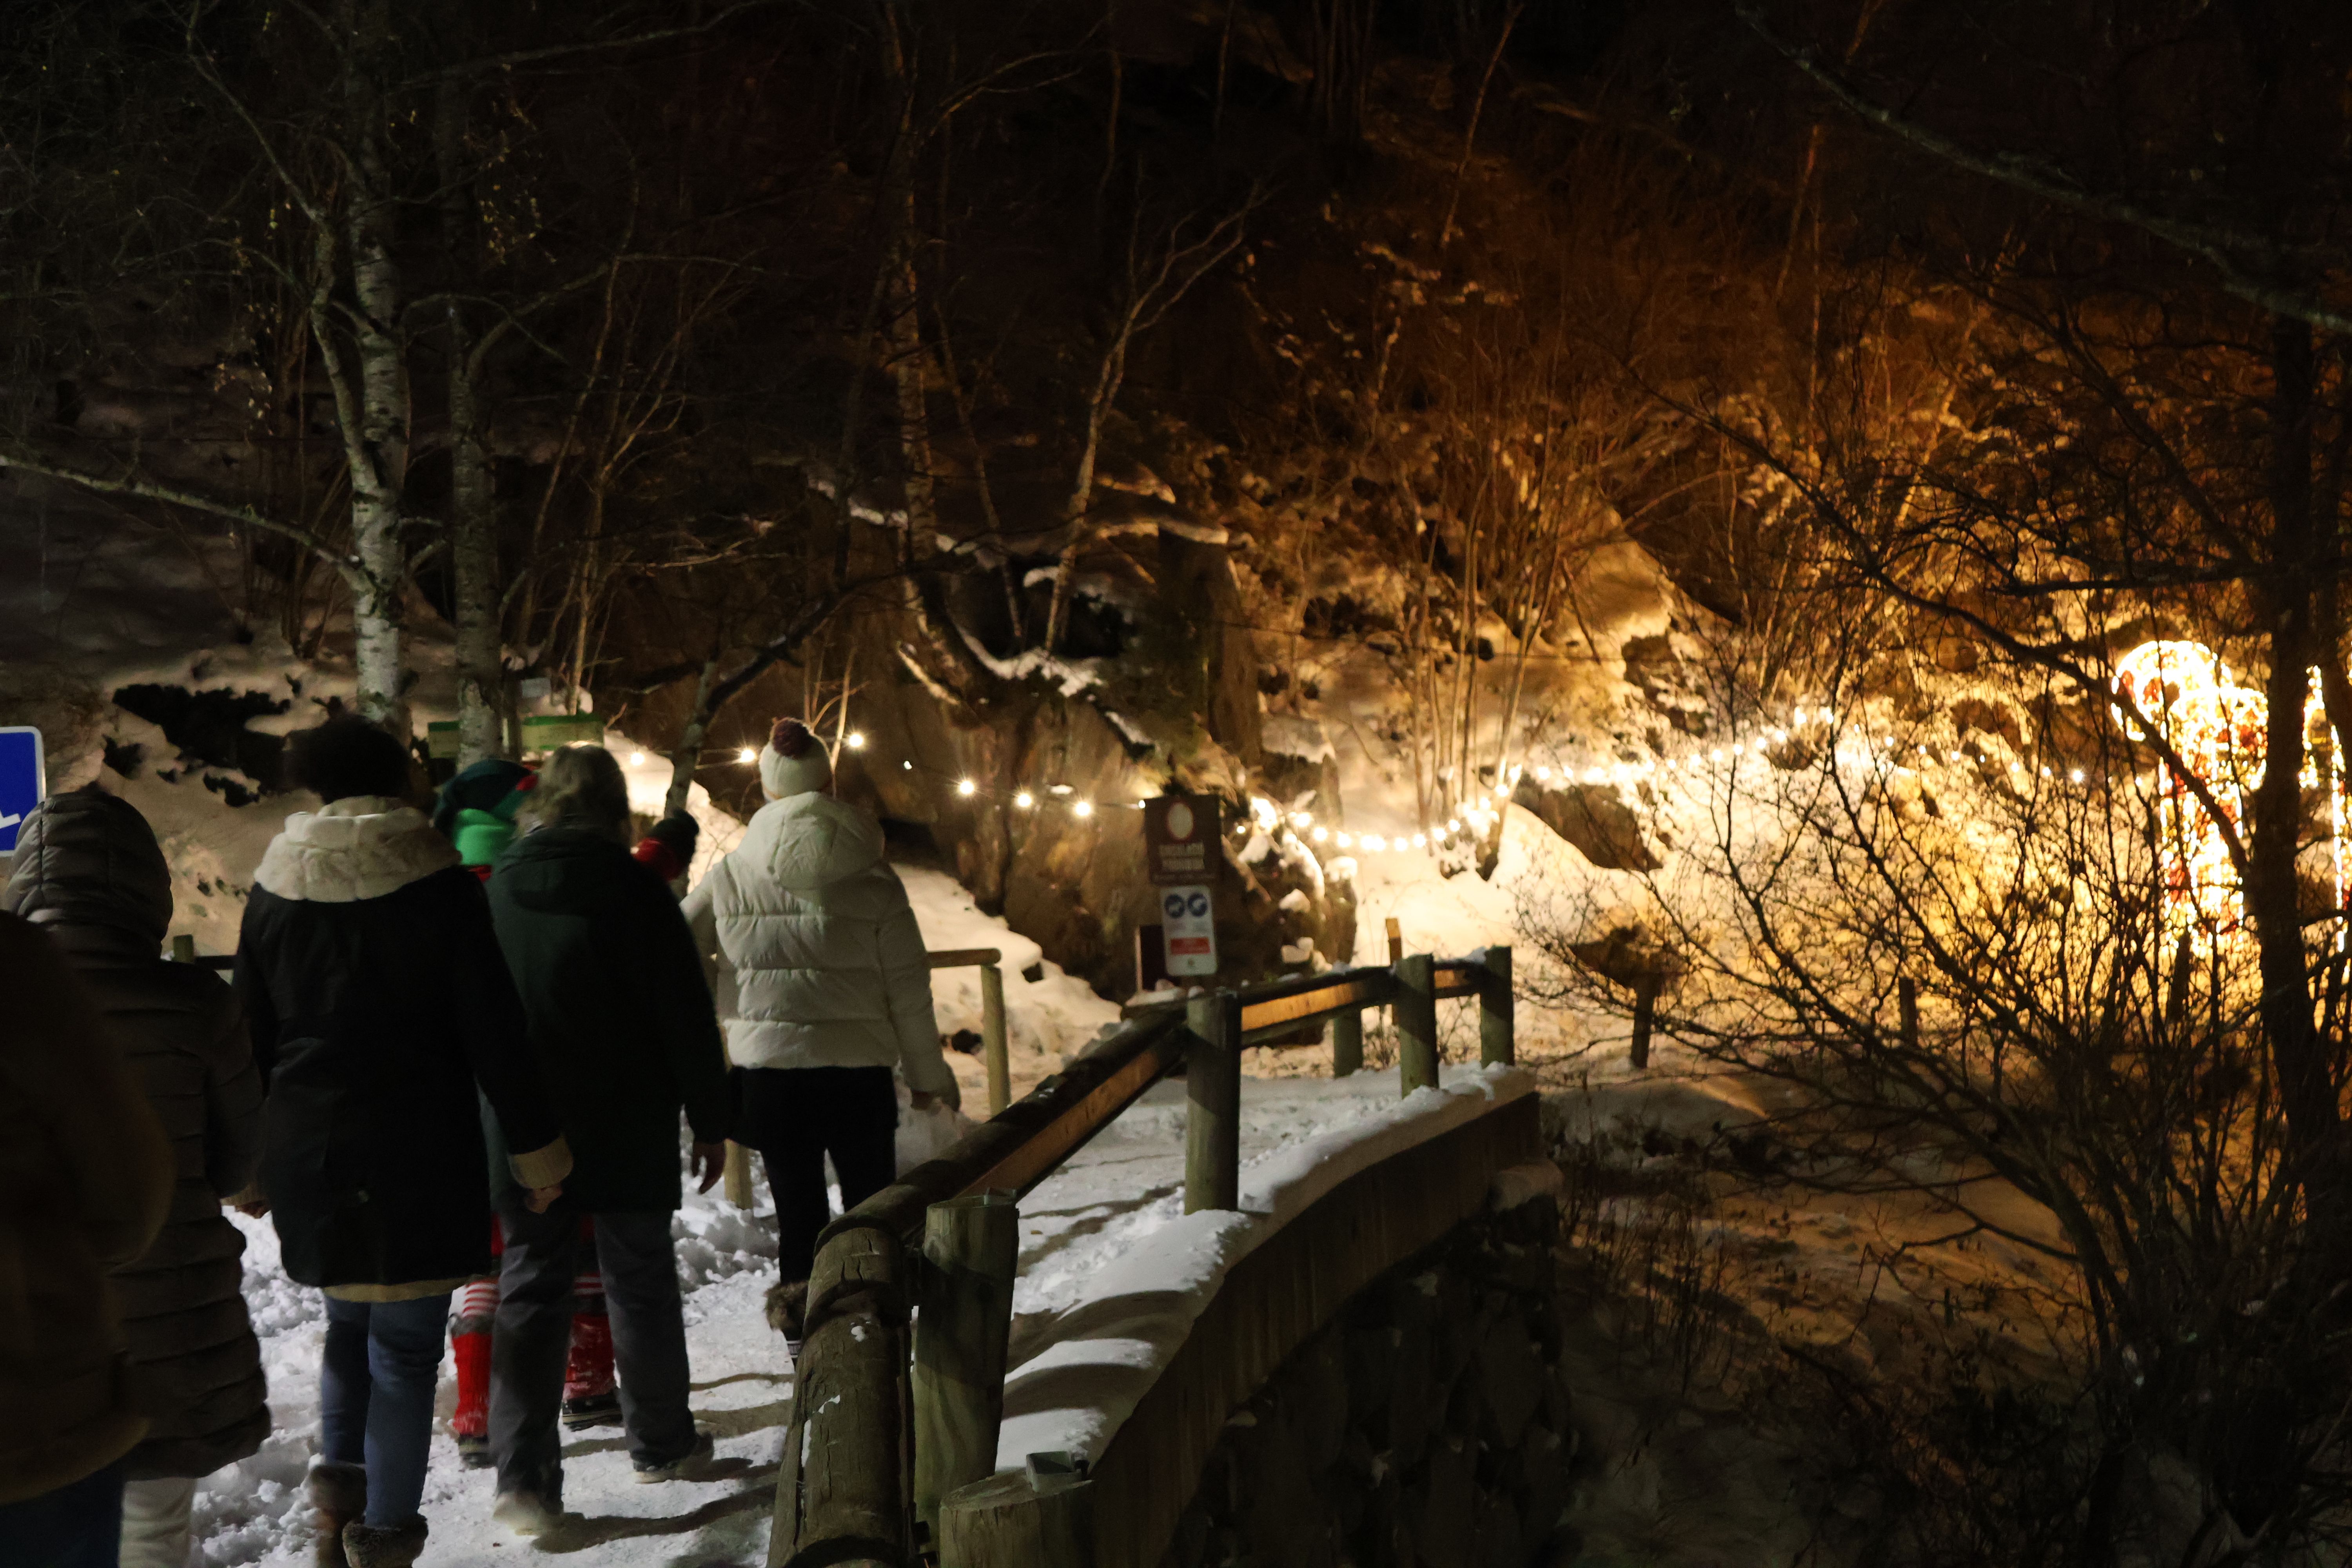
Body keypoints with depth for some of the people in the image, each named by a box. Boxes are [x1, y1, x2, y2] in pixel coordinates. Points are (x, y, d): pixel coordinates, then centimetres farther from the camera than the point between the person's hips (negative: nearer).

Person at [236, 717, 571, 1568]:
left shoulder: (274, 890, 4)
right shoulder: (440, 885, -7)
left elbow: (250, 1036, 10)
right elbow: (493, 1032, -8)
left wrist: (242, 1163, 20)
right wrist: (535, 1147, 0)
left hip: (304, 1153, 4)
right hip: (418, 1149, -4)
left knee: (347, 1320, 23)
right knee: (405, 1341, 5)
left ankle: (337, 1475, 10)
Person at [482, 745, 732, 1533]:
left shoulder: (499, 888, 3)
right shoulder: (632, 887, -10)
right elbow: (685, 1014, -10)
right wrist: (710, 1119, -3)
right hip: (627, 1128, -3)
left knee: (530, 1289, 6)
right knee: (640, 1281, 11)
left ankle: (524, 1475, -2)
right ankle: (661, 1444, 25)